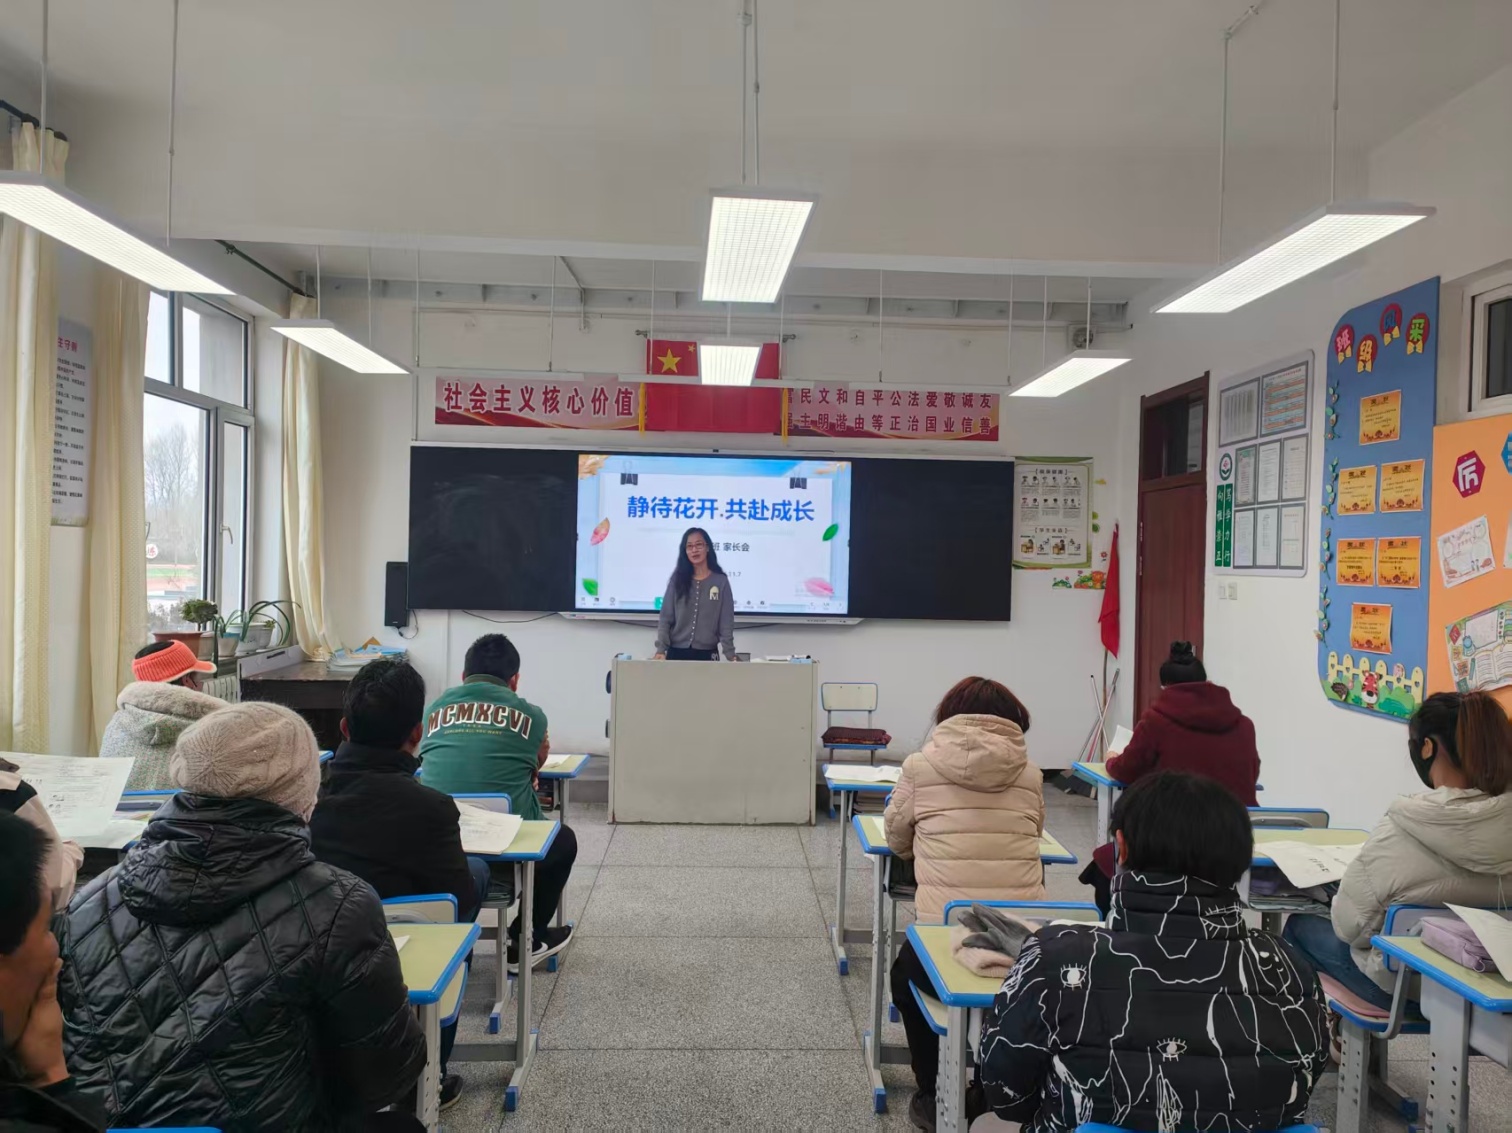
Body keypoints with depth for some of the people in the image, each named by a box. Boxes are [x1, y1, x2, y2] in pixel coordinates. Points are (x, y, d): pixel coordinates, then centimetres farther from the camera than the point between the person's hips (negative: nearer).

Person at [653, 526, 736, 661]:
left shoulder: (721, 581, 1)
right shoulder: (677, 580, 4)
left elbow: (726, 622, -1)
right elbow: (665, 618, 2)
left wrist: (730, 654, -8)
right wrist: (661, 650, -9)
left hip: (707, 653, -1)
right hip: (677, 652, 1)